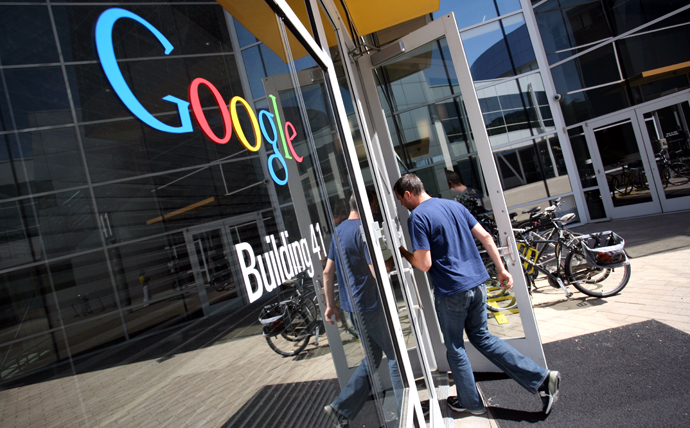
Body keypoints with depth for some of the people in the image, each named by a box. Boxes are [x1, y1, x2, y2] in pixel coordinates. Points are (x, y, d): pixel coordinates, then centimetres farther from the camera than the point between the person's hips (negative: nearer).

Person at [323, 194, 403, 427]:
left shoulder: (338, 231, 11)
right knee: (395, 356, 7)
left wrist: (331, 304, 18)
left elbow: (327, 272, 13)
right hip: (370, 305, -8)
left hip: (352, 308, 9)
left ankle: (342, 408, 18)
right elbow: (378, 271, -22)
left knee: (372, 359, 19)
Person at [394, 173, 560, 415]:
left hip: (451, 292, -7)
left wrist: (404, 253, 0)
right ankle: (541, 378, 18)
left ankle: (470, 402, 30)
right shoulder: (454, 204, 9)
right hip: (477, 283, 8)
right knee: (481, 337, 22)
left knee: (455, 348, 14)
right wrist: (501, 269, 14)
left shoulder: (417, 217, -14)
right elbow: (485, 237, 8)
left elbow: (424, 264, -18)